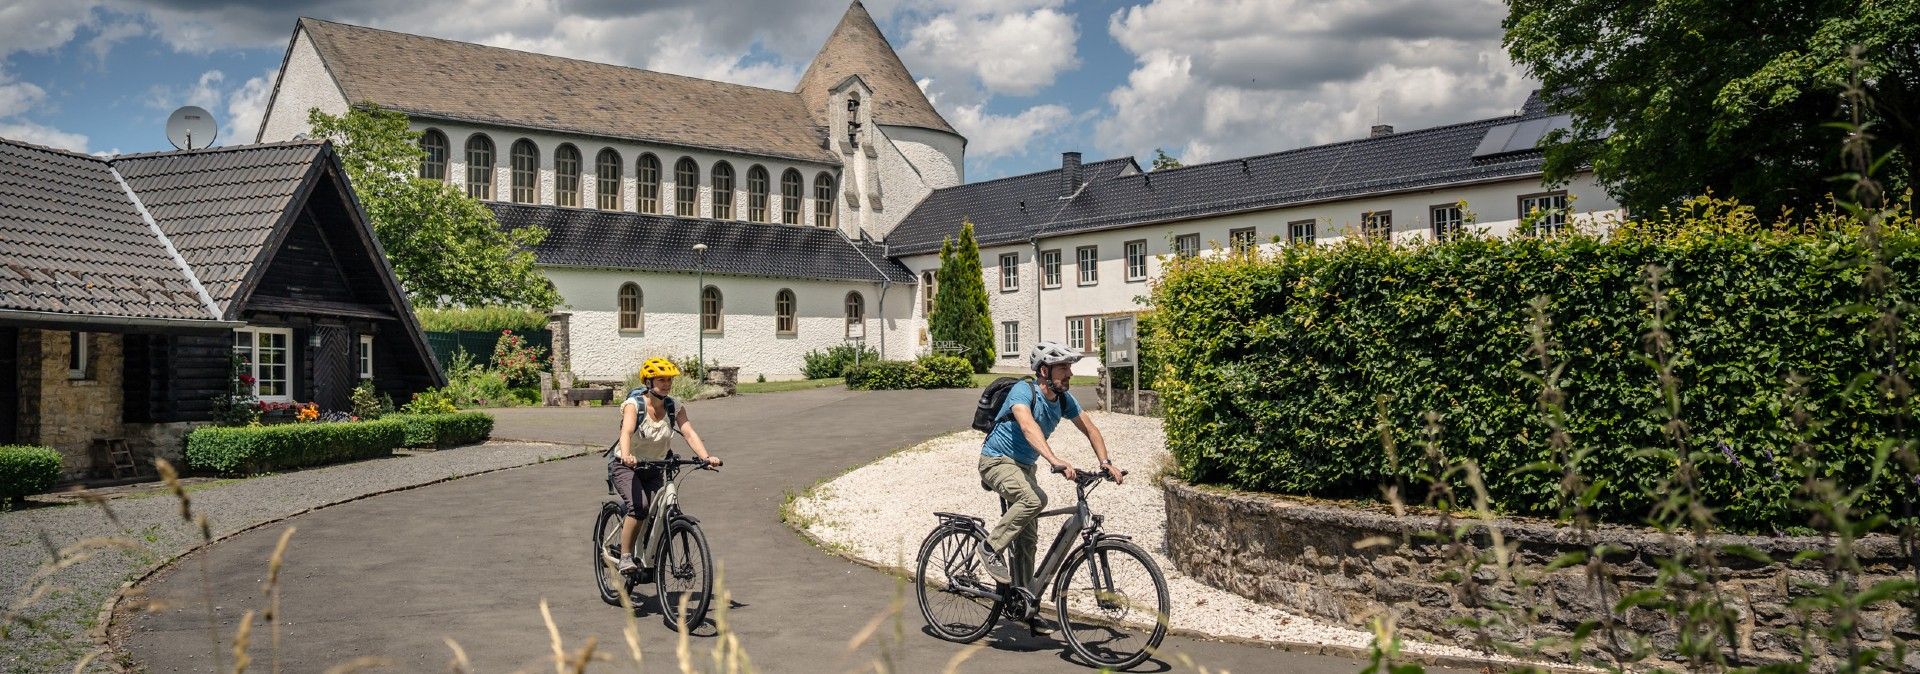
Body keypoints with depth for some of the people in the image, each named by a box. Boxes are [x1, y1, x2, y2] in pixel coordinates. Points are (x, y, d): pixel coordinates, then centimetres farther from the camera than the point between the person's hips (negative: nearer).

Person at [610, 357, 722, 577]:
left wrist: (706, 457, -37)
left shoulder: (675, 407, -7)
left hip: (653, 470, 5)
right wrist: (626, 455, -57)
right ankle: (625, 557, -18)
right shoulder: (634, 404, -19)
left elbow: (689, 433, -20)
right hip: (626, 466, -5)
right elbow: (626, 432, -36)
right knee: (639, 505, -29)